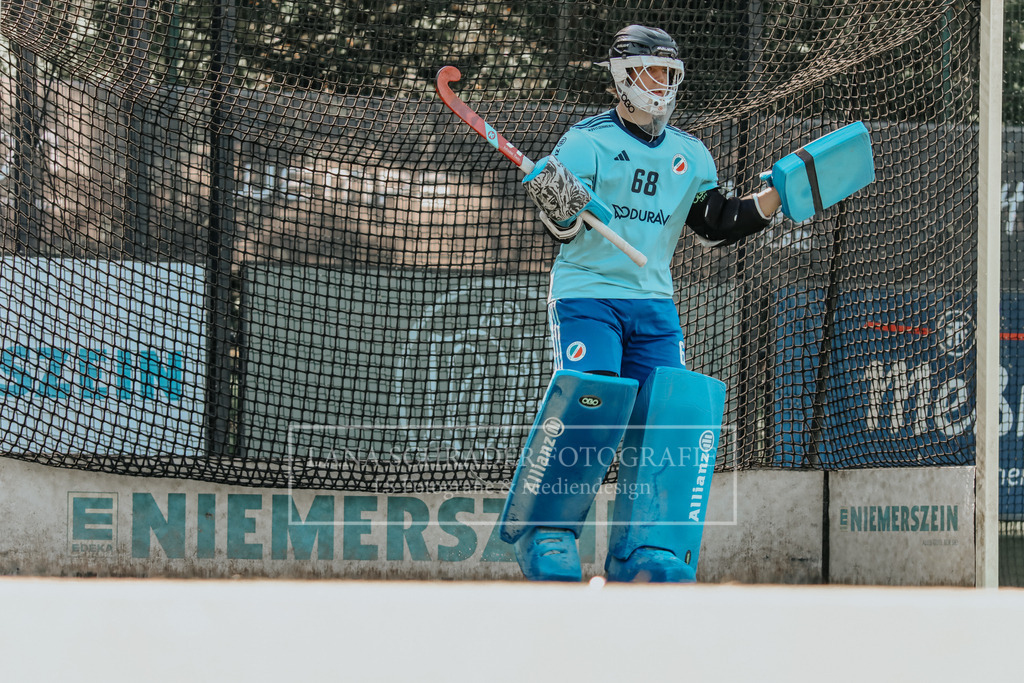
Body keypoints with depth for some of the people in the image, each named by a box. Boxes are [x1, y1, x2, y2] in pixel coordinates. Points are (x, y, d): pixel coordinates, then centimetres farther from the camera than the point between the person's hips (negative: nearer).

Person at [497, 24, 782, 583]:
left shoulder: (690, 155, 13)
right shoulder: (587, 140, -4)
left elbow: (718, 227, 18)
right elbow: (567, 226, -11)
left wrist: (775, 197, 5)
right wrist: (557, 208, -34)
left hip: (653, 306, 5)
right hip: (585, 294, -5)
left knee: (664, 420, -7)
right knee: (589, 407, -20)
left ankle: (647, 553, -5)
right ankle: (544, 534, -6)